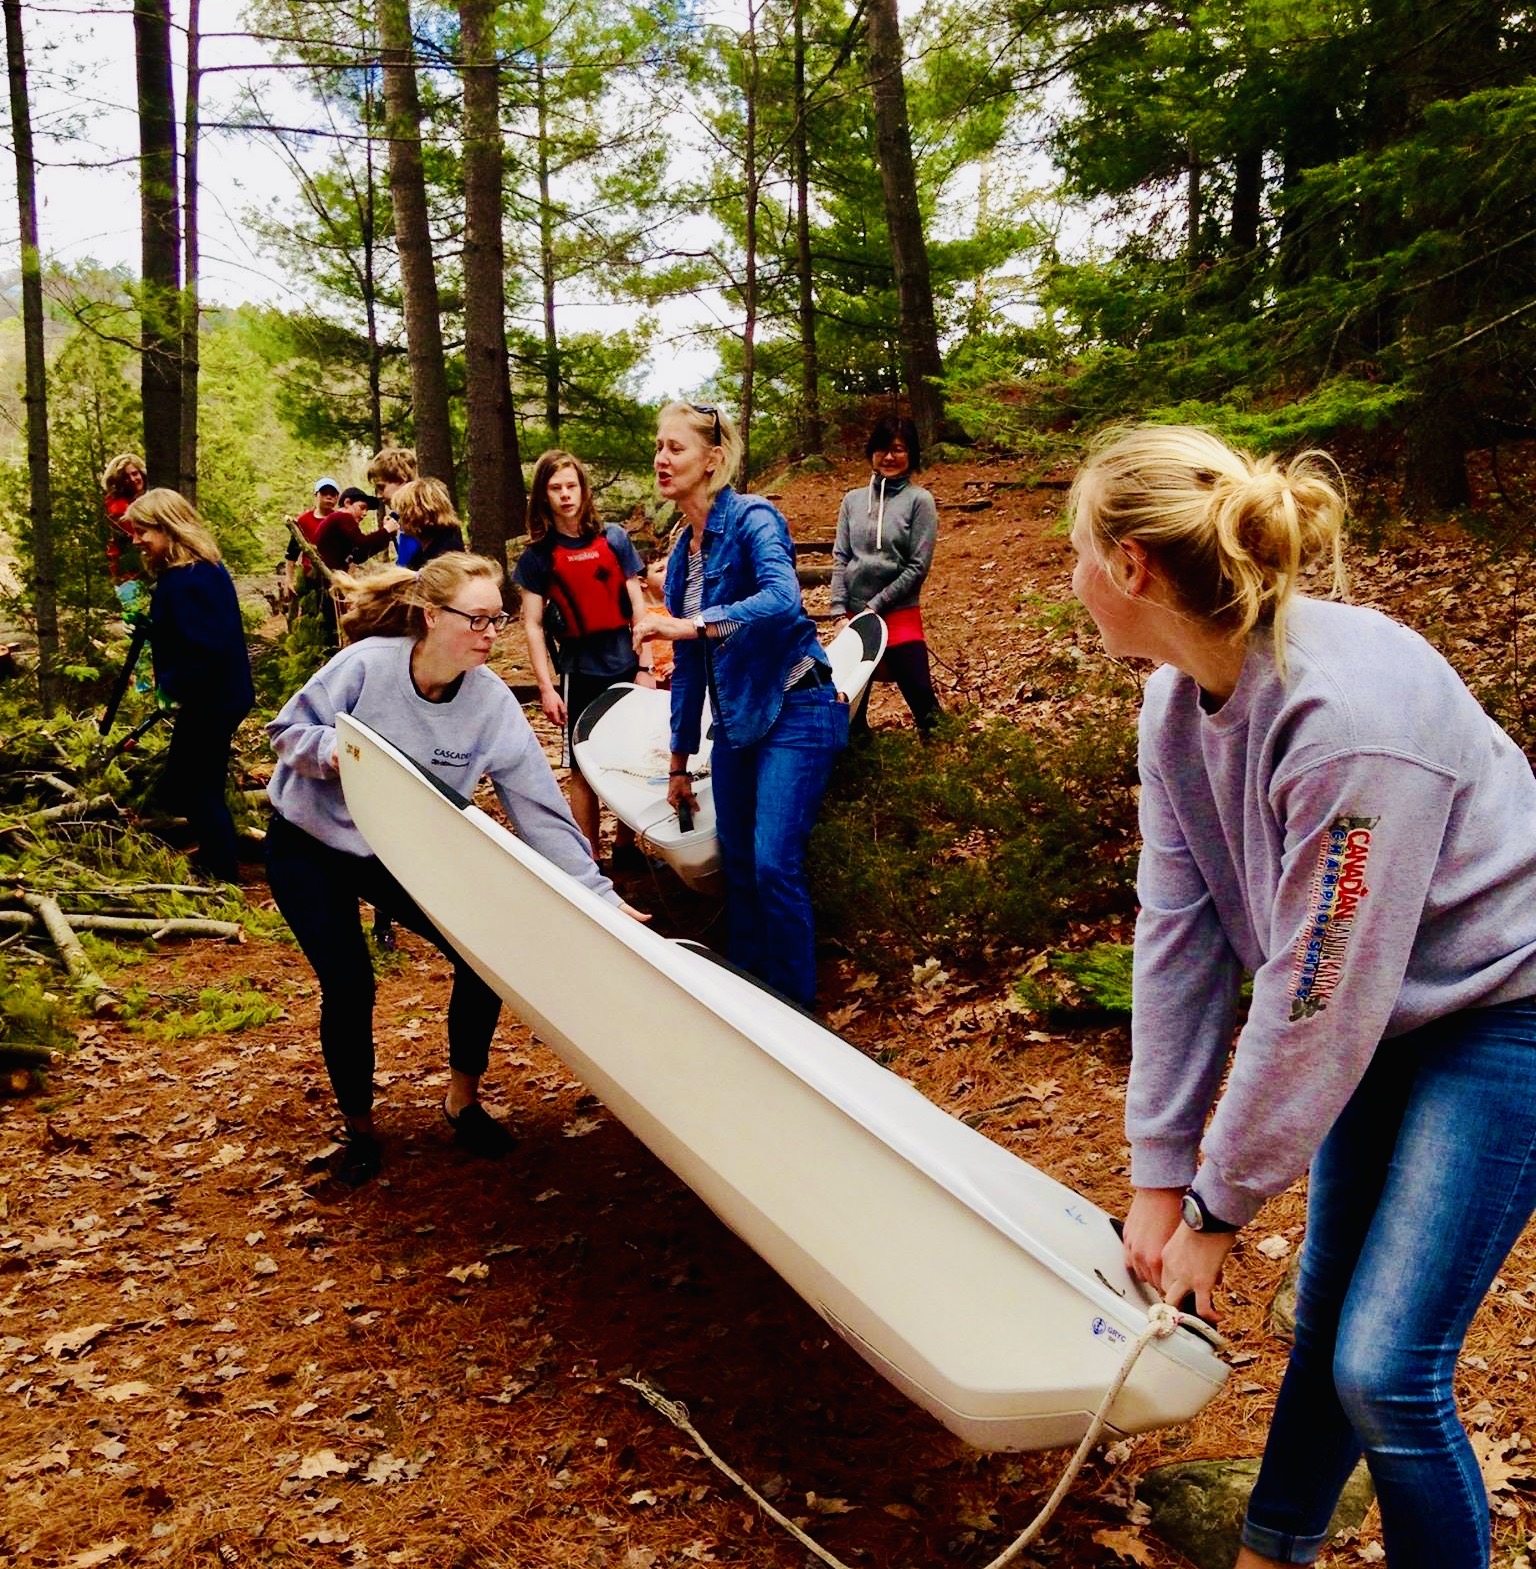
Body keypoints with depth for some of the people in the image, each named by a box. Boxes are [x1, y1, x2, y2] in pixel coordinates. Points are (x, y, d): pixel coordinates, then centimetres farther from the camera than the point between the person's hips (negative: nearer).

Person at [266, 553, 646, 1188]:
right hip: (310, 845, -3)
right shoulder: (368, 664, -26)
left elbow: (540, 808, -17)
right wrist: (333, 749, -37)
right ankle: (359, 1130, 15)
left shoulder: (491, 702, -18)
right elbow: (286, 731, -14)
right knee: (348, 985, -11)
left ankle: (463, 1100, 17)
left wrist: (598, 894, -20)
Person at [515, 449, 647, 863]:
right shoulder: (538, 556, 0)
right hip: (580, 673, -1)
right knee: (584, 770, 5)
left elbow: (637, 605, 3)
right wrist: (546, 686, -8)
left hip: (626, 666, 2)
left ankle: (626, 846, 23)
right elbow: (532, 624, -1)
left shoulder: (614, 538, 3)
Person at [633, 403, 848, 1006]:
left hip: (794, 712, -8)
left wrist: (692, 624, -40)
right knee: (736, 864, 11)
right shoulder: (683, 554, 11)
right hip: (735, 719, 8)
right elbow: (688, 666, 16)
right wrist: (680, 762, 19)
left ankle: (797, 1013, 2)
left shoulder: (752, 519, -12)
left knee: (774, 865, -13)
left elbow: (782, 599, -33)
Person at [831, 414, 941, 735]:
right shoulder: (853, 500, 8)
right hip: (853, 615, 4)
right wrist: (840, 613, -4)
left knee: (922, 703, -6)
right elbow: (840, 559, 6)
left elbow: (918, 567, -7)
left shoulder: (919, 500, -2)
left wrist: (875, 606, -10)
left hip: (899, 615, -3)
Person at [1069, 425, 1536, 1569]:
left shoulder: (1349, 713, -34)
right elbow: (1181, 935, -6)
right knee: (1327, 1315, 16)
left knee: (1386, 1368, -8)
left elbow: (1315, 1005, -28)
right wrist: (1160, 1175, -4)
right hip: (1383, 1007, 7)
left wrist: (1215, 1207, -15)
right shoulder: (1180, 701, -9)